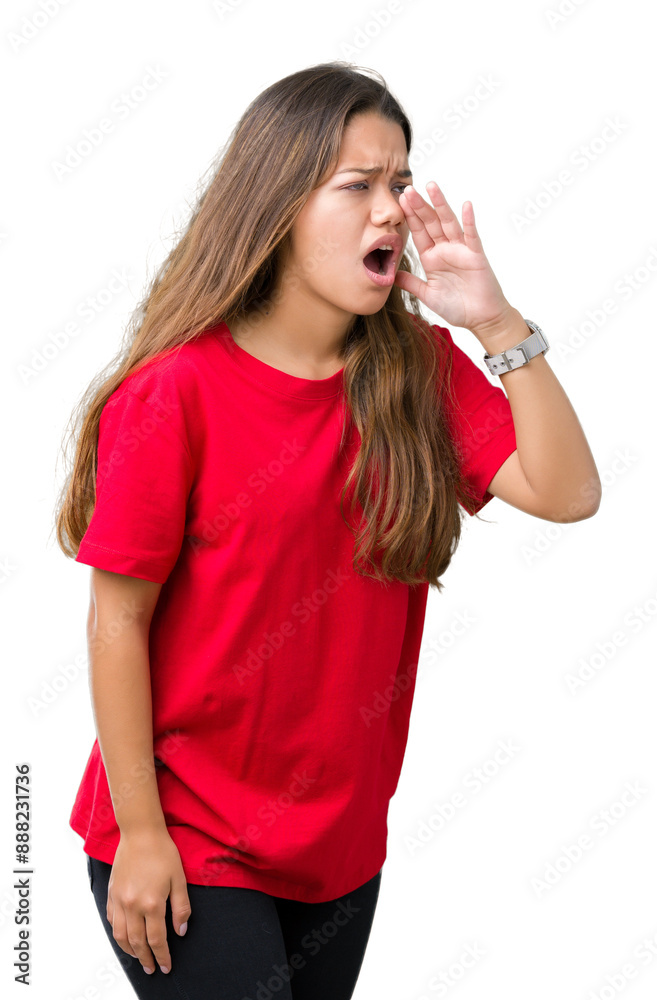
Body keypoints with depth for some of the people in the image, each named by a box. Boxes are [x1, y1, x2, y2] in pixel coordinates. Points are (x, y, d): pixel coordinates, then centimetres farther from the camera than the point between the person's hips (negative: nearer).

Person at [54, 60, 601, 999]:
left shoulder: (420, 369, -1)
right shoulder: (177, 391, -17)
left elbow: (566, 493, -10)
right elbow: (118, 617, -14)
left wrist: (497, 321, -19)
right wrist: (139, 832, -12)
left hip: (342, 841, 6)